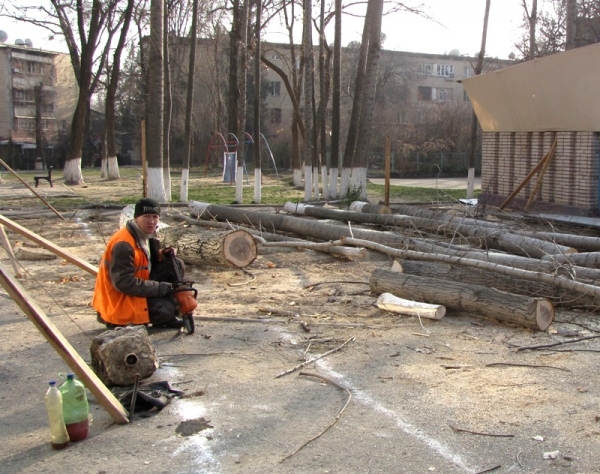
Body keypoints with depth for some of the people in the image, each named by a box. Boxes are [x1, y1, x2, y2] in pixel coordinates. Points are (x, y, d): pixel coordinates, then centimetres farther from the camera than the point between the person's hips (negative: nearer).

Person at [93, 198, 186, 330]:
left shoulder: (146, 235, 2)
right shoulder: (123, 245, -27)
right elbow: (124, 283, -29)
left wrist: (161, 255, -7)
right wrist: (161, 288, -24)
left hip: (138, 285, 9)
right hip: (119, 298, -9)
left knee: (176, 265, 0)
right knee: (165, 311, -25)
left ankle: (168, 315, 5)